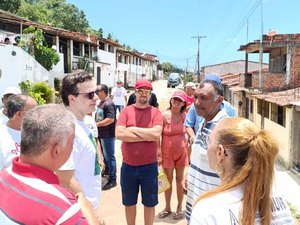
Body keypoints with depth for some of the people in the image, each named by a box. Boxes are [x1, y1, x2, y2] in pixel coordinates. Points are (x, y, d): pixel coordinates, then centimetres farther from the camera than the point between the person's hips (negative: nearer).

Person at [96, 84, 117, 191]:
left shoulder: (109, 104, -20)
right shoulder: (101, 102, 10)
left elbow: (110, 119, -28)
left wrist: (96, 124, -22)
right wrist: (96, 124, 7)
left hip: (108, 135, -9)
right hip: (101, 134, 10)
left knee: (109, 157, -2)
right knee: (105, 155, 24)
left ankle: (112, 180, 7)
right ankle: (107, 171, 42)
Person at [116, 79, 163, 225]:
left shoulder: (155, 112, -4)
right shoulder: (126, 111, -2)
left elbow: (156, 134, -20)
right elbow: (119, 134, -16)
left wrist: (133, 129, -14)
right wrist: (147, 136, -17)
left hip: (149, 166, -1)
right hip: (128, 166, 1)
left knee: (149, 203, 15)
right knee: (129, 202, 18)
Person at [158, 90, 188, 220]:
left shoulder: (185, 116, -5)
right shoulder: (164, 116, -11)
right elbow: (158, 136, -7)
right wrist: (158, 154, -8)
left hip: (181, 152, 1)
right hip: (167, 153, -1)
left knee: (180, 180, 13)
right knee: (168, 180, 13)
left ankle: (179, 208, 28)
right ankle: (167, 207, 29)